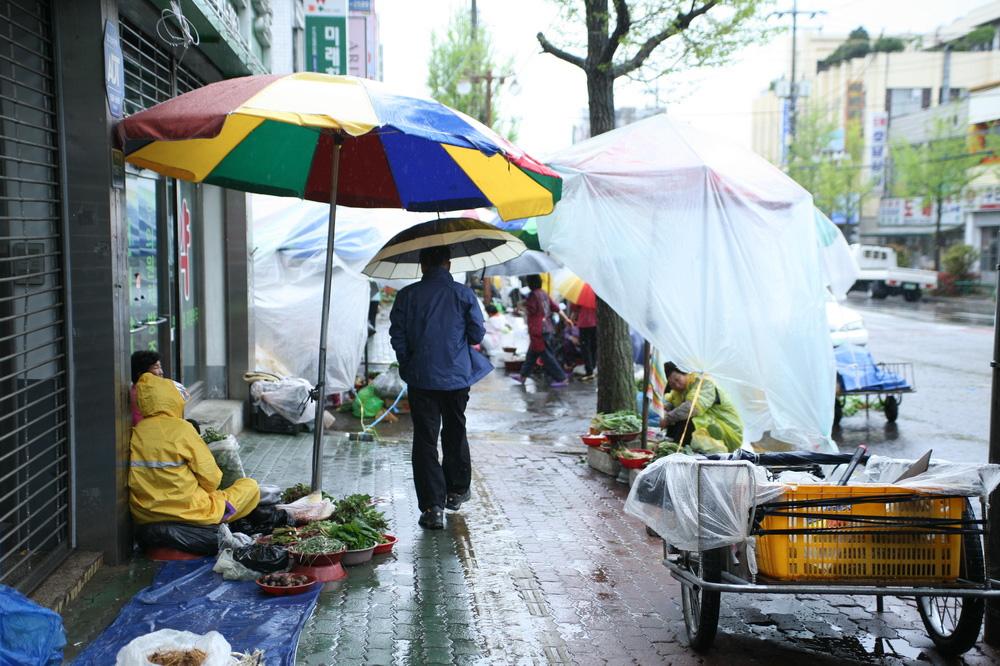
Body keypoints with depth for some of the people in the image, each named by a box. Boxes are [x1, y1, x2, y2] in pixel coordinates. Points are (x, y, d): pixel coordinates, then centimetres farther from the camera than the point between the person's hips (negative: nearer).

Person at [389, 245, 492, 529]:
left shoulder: (407, 295, -3)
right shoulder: (463, 294, -3)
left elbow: (397, 336, -4)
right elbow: (477, 335, -2)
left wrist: (408, 365, 11)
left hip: (421, 378, -1)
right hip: (457, 377, 1)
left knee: (425, 439, 2)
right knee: (455, 433, 20)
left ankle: (432, 507, -4)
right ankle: (457, 491, 33)